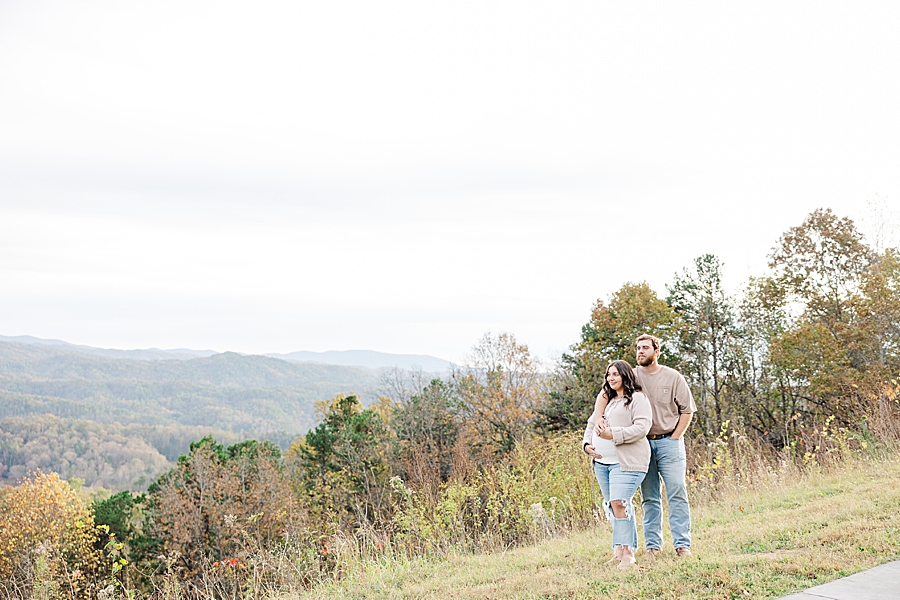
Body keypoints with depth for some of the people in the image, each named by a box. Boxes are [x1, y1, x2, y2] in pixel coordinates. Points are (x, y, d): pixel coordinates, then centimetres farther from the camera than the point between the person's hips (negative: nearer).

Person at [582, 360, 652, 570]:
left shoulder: (637, 398, -2)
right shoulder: (606, 400, 22)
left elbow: (642, 427, -14)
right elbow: (591, 424, 25)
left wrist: (613, 435, -20)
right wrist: (586, 444, 7)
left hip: (626, 462, -8)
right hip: (602, 461, 8)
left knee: (619, 503, -18)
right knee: (613, 505, 10)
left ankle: (627, 551, -13)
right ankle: (620, 550, 17)